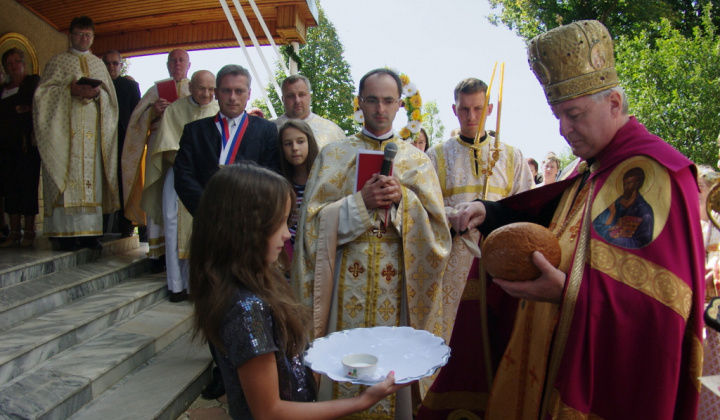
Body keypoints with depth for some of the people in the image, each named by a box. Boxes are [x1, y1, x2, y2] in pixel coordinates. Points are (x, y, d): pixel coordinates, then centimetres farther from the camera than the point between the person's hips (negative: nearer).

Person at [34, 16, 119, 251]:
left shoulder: (99, 64, 20)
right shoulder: (58, 61, 11)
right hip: (65, 129, -3)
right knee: (67, 176, -10)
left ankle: (89, 232, -2)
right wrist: (70, 90, -14)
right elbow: (43, 92, 1)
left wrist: (97, 93, -8)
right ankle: (66, 232, -9)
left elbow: (111, 96, 14)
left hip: (93, 129, 3)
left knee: (92, 177, -3)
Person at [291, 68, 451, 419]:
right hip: (346, 277, 0)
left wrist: (402, 199, -15)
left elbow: (435, 225, 2)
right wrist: (361, 202, -15)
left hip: (397, 278, 1)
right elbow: (314, 219, -2)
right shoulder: (333, 155, 6)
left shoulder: (417, 160, 9)